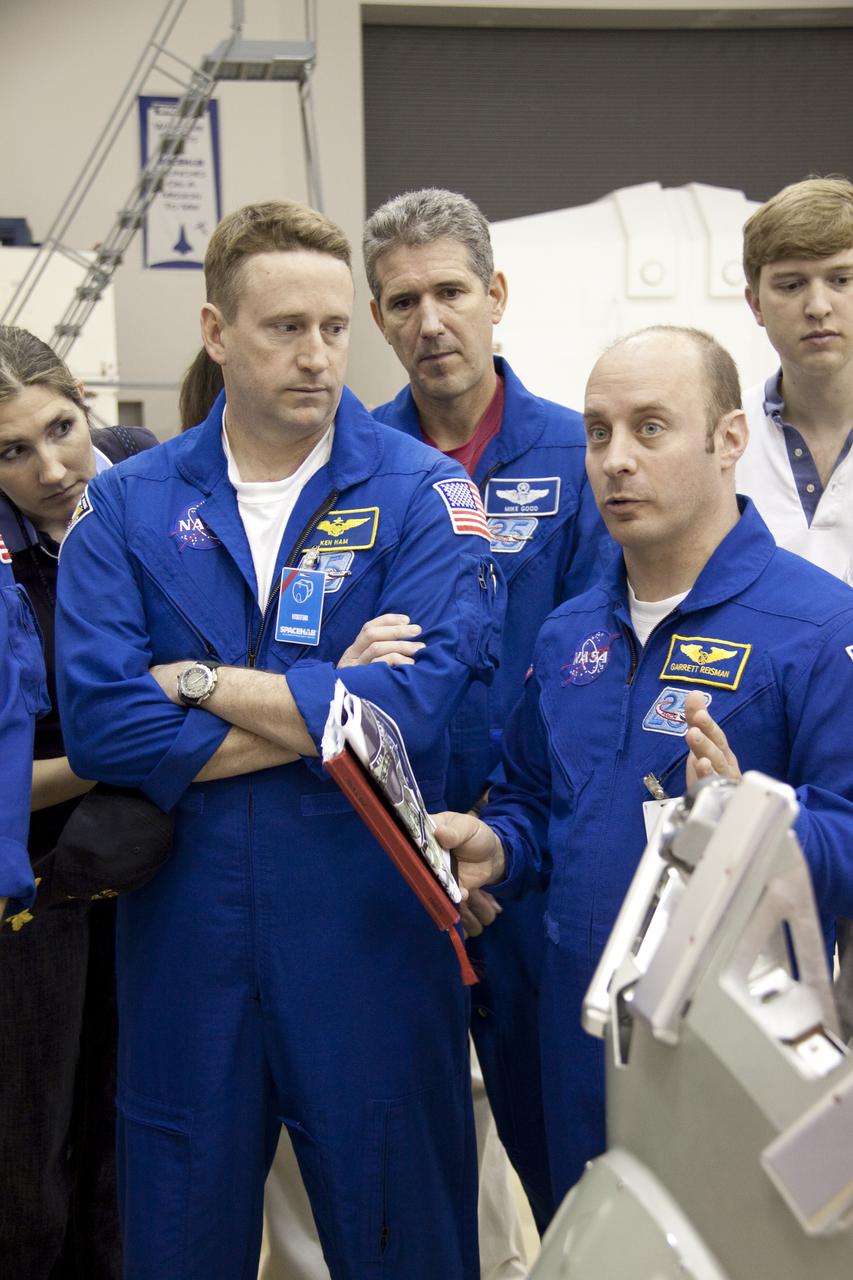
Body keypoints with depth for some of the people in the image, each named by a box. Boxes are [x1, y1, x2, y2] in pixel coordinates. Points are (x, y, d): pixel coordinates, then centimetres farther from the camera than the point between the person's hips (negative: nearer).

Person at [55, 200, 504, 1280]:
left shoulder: (419, 493, -4)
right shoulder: (126, 507, 1)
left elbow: (416, 703, -18)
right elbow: (99, 723, -12)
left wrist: (197, 681, -12)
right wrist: (322, 713, -13)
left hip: (368, 938, -1)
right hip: (183, 939, 2)